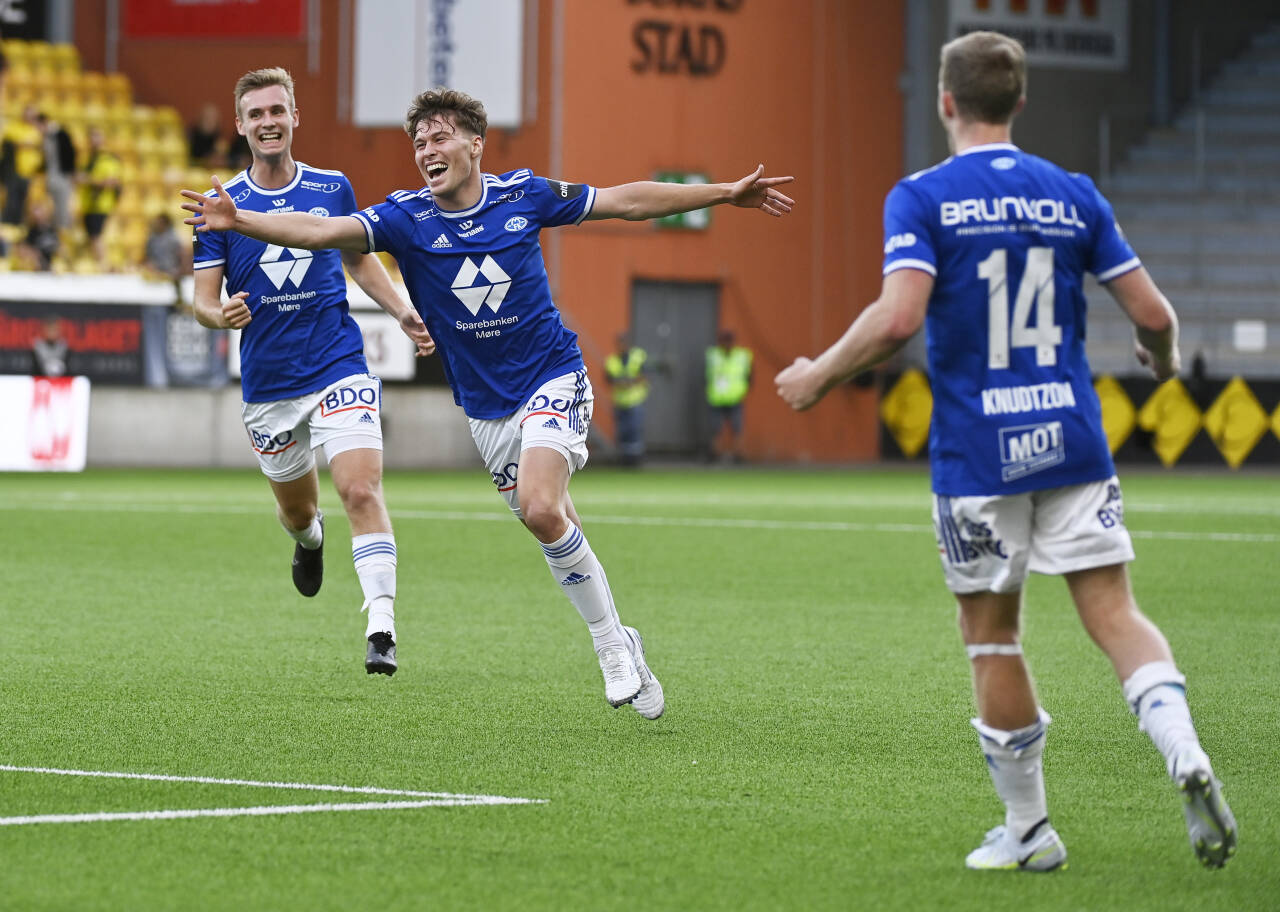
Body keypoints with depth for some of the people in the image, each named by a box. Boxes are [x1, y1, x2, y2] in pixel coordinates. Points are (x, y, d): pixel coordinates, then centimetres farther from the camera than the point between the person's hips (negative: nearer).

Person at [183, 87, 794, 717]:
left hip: (552, 379, -3)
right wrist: (236, 220, -36)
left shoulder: (522, 195, -7)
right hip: (485, 406, 3)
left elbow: (628, 201, 3)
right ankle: (618, 649, 22)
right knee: (548, 523, 6)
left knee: (542, 509, -24)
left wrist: (727, 193, 5)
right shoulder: (406, 218, -8)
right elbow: (319, 231, -20)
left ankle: (612, 641, -11)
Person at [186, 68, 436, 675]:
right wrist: (223, 315, -25)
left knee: (362, 492, -20)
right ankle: (308, 540, 55)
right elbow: (204, 299, -2)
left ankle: (382, 630, -24)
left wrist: (403, 312, 5)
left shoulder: (333, 188, 2)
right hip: (267, 387, 1)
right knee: (297, 510, 16)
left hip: (339, 369, -1)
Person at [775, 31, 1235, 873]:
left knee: (992, 632, 8)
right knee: (1114, 611, 3)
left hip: (976, 454, -3)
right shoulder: (1072, 195, 6)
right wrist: (1163, 358, 28)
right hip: (1073, 442, 3)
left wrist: (820, 375, -4)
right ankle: (1186, 754, -22)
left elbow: (899, 317, -19)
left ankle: (1029, 831, 13)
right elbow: (1153, 313, 5)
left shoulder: (922, 197, -5)